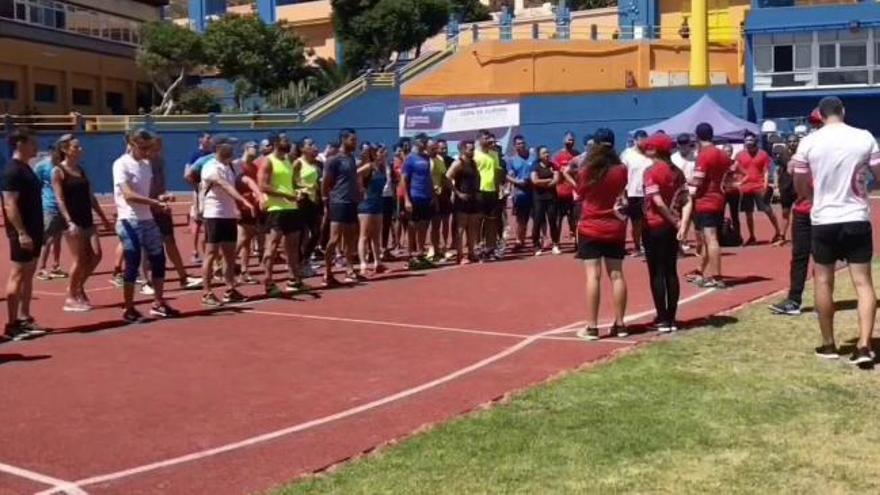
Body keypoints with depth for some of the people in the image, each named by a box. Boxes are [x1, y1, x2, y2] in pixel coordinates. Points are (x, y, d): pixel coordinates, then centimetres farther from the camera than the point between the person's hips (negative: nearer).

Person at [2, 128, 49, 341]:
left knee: (28, 275, 12)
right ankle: (12, 325, -3)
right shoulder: (12, 170, -14)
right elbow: (10, 204, -20)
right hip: (22, 233, -10)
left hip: (33, 230, 10)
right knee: (17, 275, -7)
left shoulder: (25, 168, 15)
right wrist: (21, 232, -25)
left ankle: (24, 319, 19)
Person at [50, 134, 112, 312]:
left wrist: (104, 218, 17)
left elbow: (90, 197, 18)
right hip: (73, 221, -7)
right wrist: (69, 222, -23)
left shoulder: (81, 170, 14)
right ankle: (71, 298, 8)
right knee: (80, 260, -5)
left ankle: (79, 287, 20)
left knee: (96, 256, 0)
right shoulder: (58, 172, -6)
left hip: (87, 220, 7)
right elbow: (60, 200, -13)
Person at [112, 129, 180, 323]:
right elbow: (128, 195, -21)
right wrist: (155, 203, -27)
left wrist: (160, 199, -1)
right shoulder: (121, 164, -11)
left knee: (158, 259, 9)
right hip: (130, 222, -7)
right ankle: (129, 309, 8)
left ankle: (158, 304, 21)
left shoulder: (146, 164, 11)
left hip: (148, 219, 7)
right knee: (133, 264, -3)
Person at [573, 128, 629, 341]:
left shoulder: (586, 171, -8)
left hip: (591, 229, -2)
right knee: (616, 275, 8)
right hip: (614, 228, 2)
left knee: (593, 276, -4)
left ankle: (592, 327, -5)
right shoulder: (621, 170, -5)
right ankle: (620, 324, 12)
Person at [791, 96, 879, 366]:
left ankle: (828, 344, 19)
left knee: (824, 280, 12)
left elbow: (799, 187, 4)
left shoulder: (808, 142, -4)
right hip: (857, 218, 0)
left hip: (823, 220, 0)